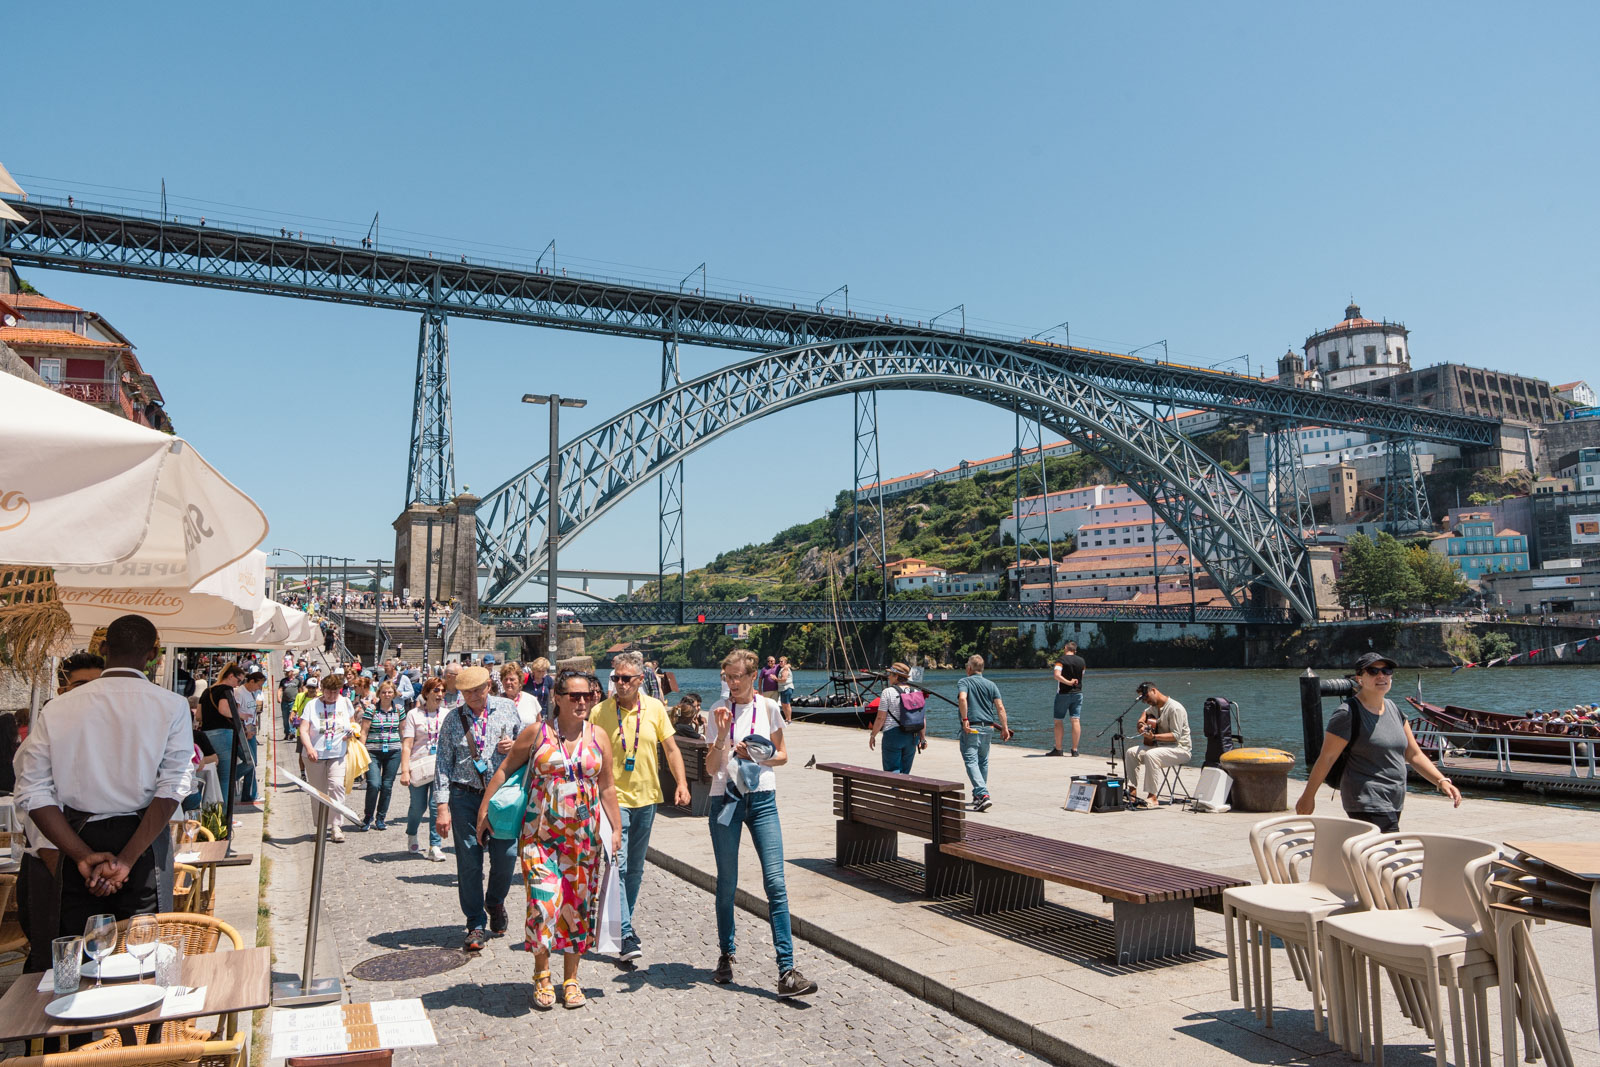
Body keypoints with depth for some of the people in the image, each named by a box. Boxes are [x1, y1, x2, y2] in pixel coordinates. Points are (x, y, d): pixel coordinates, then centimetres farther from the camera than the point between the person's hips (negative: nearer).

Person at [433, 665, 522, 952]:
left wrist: (514, 746, -8)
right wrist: (442, 806, -3)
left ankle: (495, 902, 28)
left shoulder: (506, 708, 5)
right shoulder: (452, 718, 4)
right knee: (469, 863, 0)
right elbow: (443, 763, 3)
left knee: (506, 855, -3)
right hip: (465, 796, 0)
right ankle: (476, 925, 14)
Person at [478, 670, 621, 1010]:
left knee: (577, 906, 7)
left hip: (584, 837, 2)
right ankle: (541, 975, 14)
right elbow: (505, 769, 5)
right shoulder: (537, 733, -2)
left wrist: (616, 828, 6)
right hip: (540, 834, -2)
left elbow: (607, 787, 9)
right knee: (544, 902, -11)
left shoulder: (598, 736, 4)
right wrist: (484, 809, 3)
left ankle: (570, 978, 25)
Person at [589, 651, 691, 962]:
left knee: (635, 868, 15)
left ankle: (625, 920, 32)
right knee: (618, 865, -11)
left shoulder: (655, 708, 1)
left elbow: (671, 749, 7)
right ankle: (626, 935, -7)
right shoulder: (599, 712, -6)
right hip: (614, 799, -3)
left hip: (647, 798, 3)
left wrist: (681, 783, -2)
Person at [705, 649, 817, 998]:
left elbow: (782, 755, 10)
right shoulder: (719, 711, 1)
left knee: (775, 883, -8)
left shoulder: (768, 708, 3)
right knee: (727, 884, 10)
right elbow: (711, 767, -3)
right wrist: (722, 735, -17)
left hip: (762, 799, 0)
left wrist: (757, 756, -9)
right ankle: (726, 955, 30)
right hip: (726, 800, 0)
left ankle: (787, 971, -7)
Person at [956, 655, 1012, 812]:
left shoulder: (964, 682, -1)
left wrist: (965, 719, -20)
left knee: (971, 761, -8)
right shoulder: (991, 685, 12)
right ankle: (978, 796, 26)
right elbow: (1000, 707, 4)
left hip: (971, 728, -5)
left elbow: (962, 698, -21)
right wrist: (1005, 728, 6)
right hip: (988, 727, 5)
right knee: (983, 761, 18)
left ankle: (983, 795, -23)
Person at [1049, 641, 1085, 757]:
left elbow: (1057, 675, -25)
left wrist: (1068, 682, -21)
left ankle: (1058, 749, 3)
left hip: (1063, 694, -4)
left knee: (1059, 721, 3)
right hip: (1077, 693, 4)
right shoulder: (1081, 661, 6)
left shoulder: (1061, 660, -9)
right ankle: (1075, 750, 0)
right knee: (1075, 720, 2)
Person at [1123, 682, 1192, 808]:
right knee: (1131, 752, -7)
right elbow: (1145, 712, 36)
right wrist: (1141, 722, 15)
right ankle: (1132, 791, -9)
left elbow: (1176, 735, -23)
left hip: (1180, 749, -9)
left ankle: (1152, 797, -29)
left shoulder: (1174, 708, -18)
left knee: (1151, 755, -35)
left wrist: (1154, 736, -32)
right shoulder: (1155, 707, 11)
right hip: (1160, 746, 9)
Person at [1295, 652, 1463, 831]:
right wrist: (1308, 797, -7)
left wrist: (1441, 781, 3)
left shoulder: (1393, 709, 13)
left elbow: (1414, 754, 16)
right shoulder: (1348, 713, -12)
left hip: (1393, 803, 8)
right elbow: (1326, 758, -10)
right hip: (1367, 804, -8)